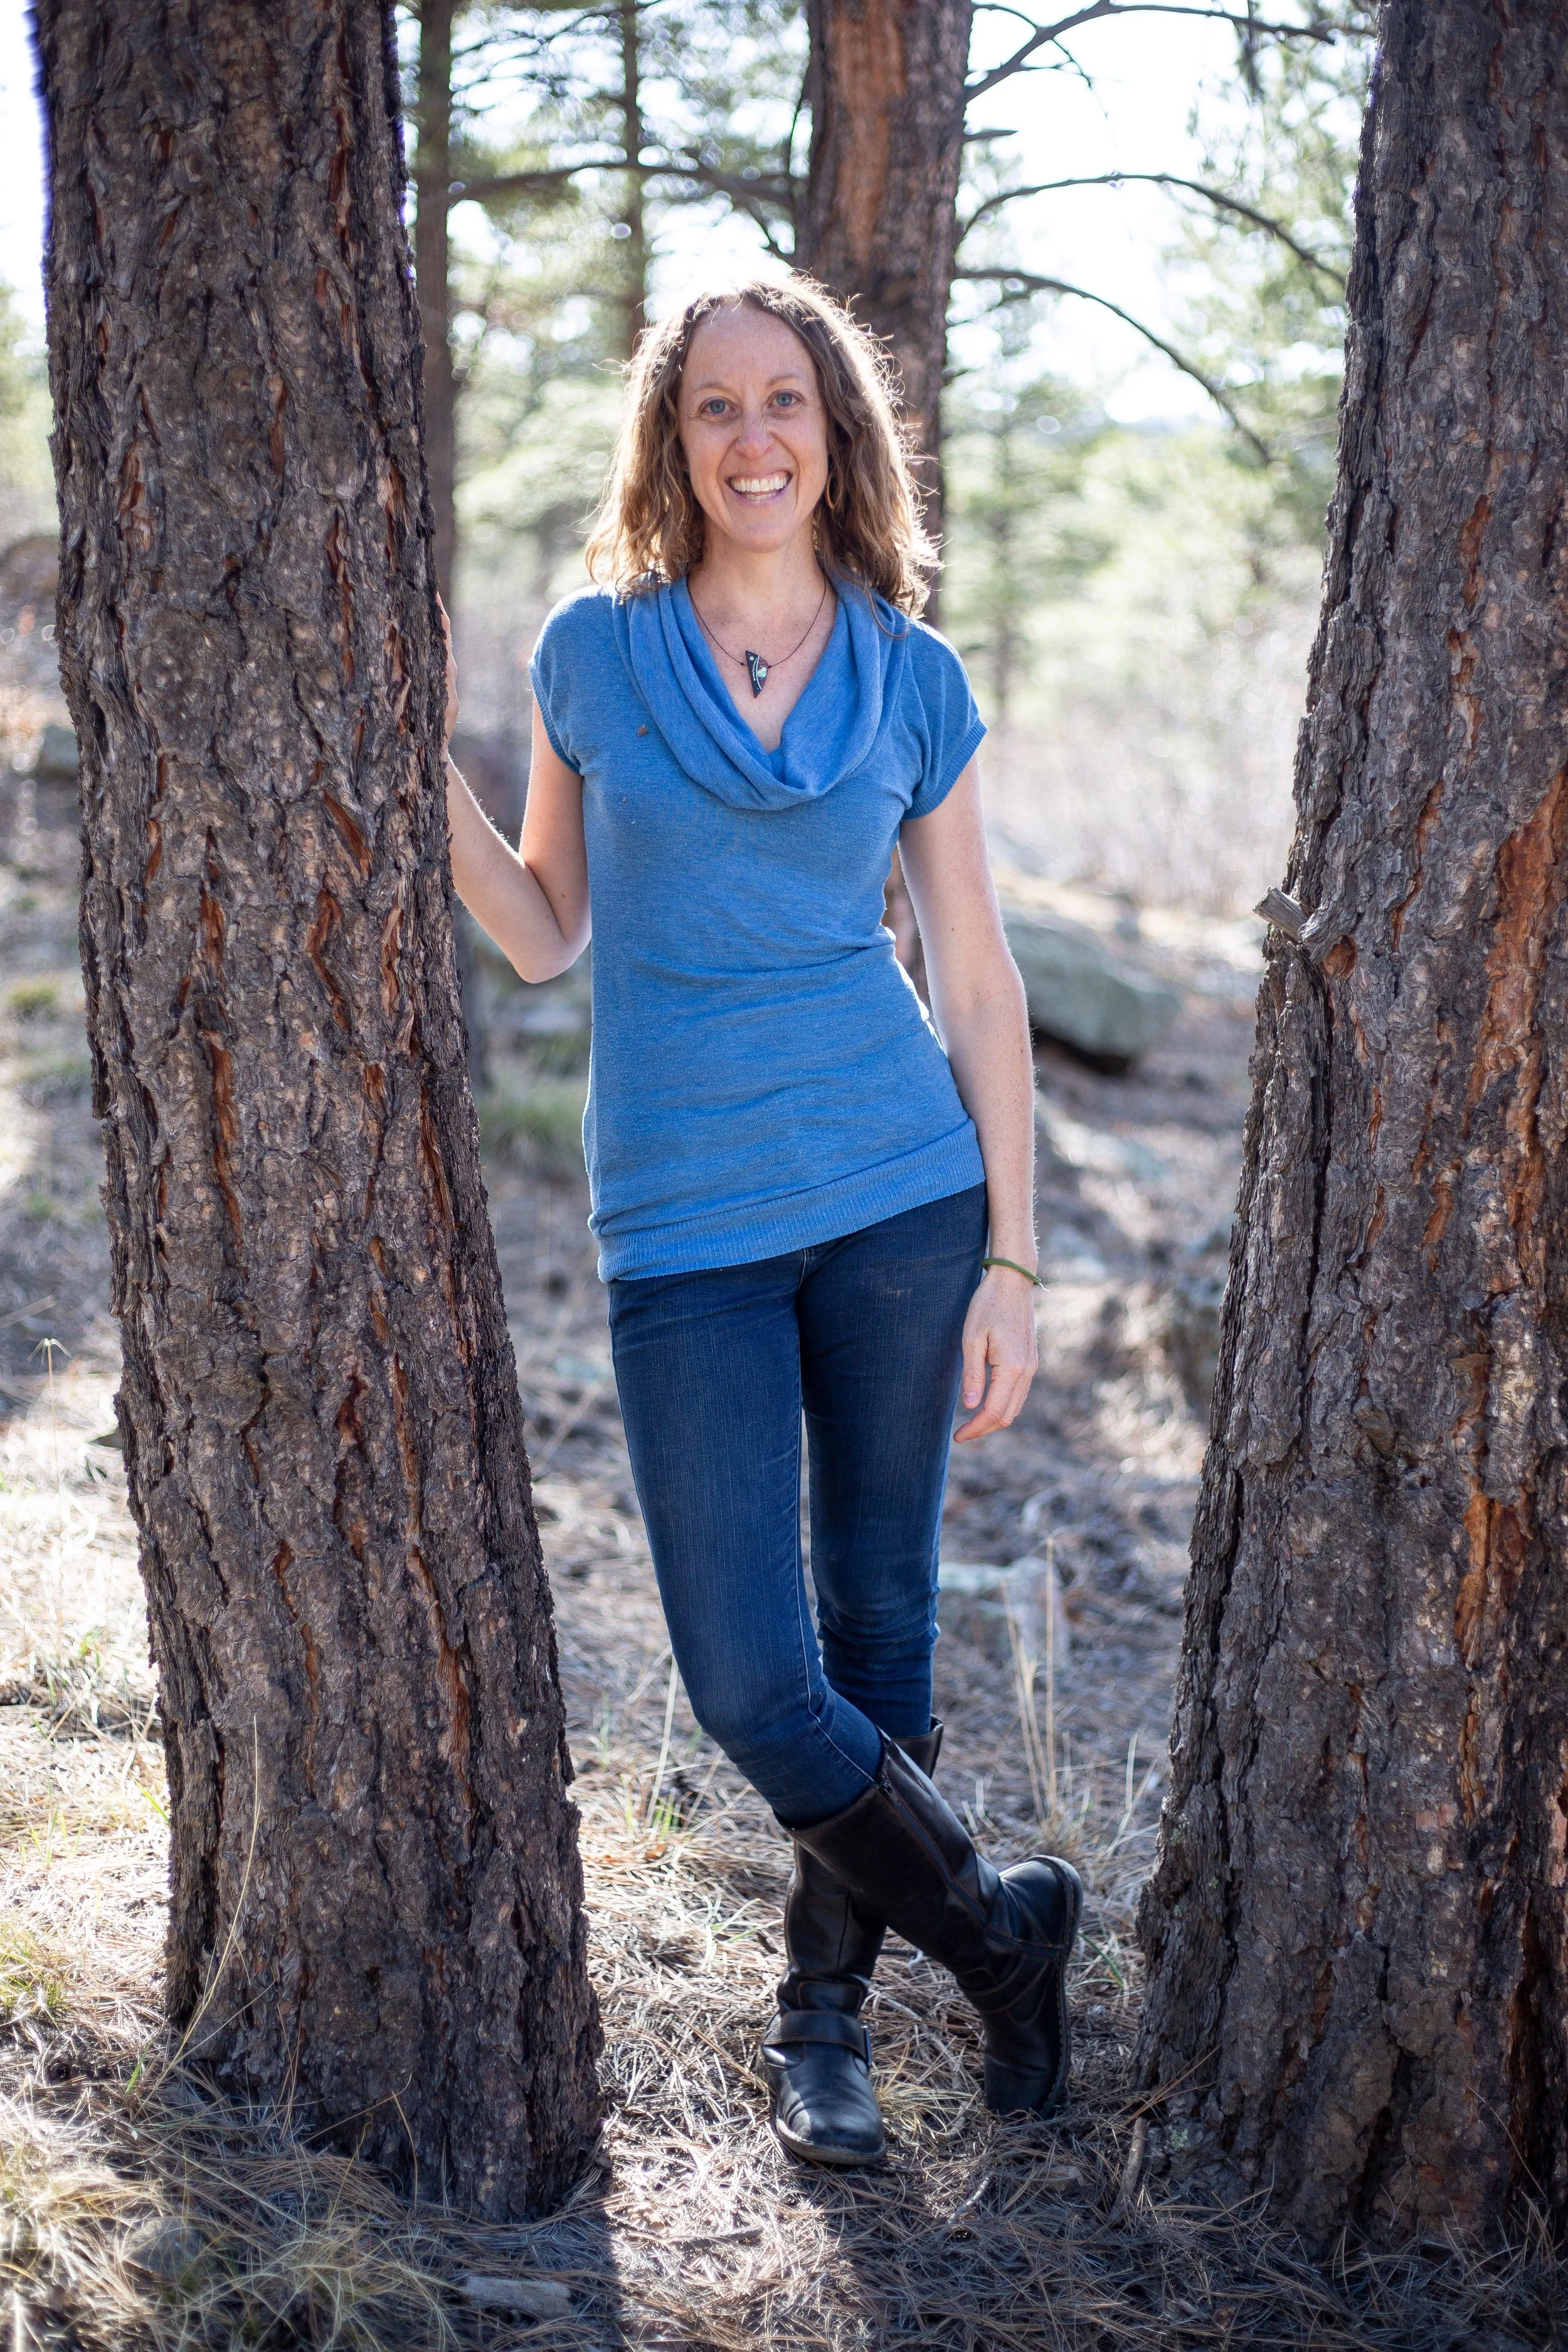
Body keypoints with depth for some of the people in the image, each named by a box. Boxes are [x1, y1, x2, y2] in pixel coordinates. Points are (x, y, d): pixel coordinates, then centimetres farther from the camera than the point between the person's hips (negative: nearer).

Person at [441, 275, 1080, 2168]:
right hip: (684, 1217, 0)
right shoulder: (593, 650, 3)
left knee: (879, 1624, 9)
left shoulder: (913, 678, 4)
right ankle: (998, 1926, 19)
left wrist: (1010, 1260, 1)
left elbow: (979, 981, 5)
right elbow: (545, 933, 11)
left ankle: (822, 2011, 28)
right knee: (750, 1681, -6)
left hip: (899, 1191, 1)